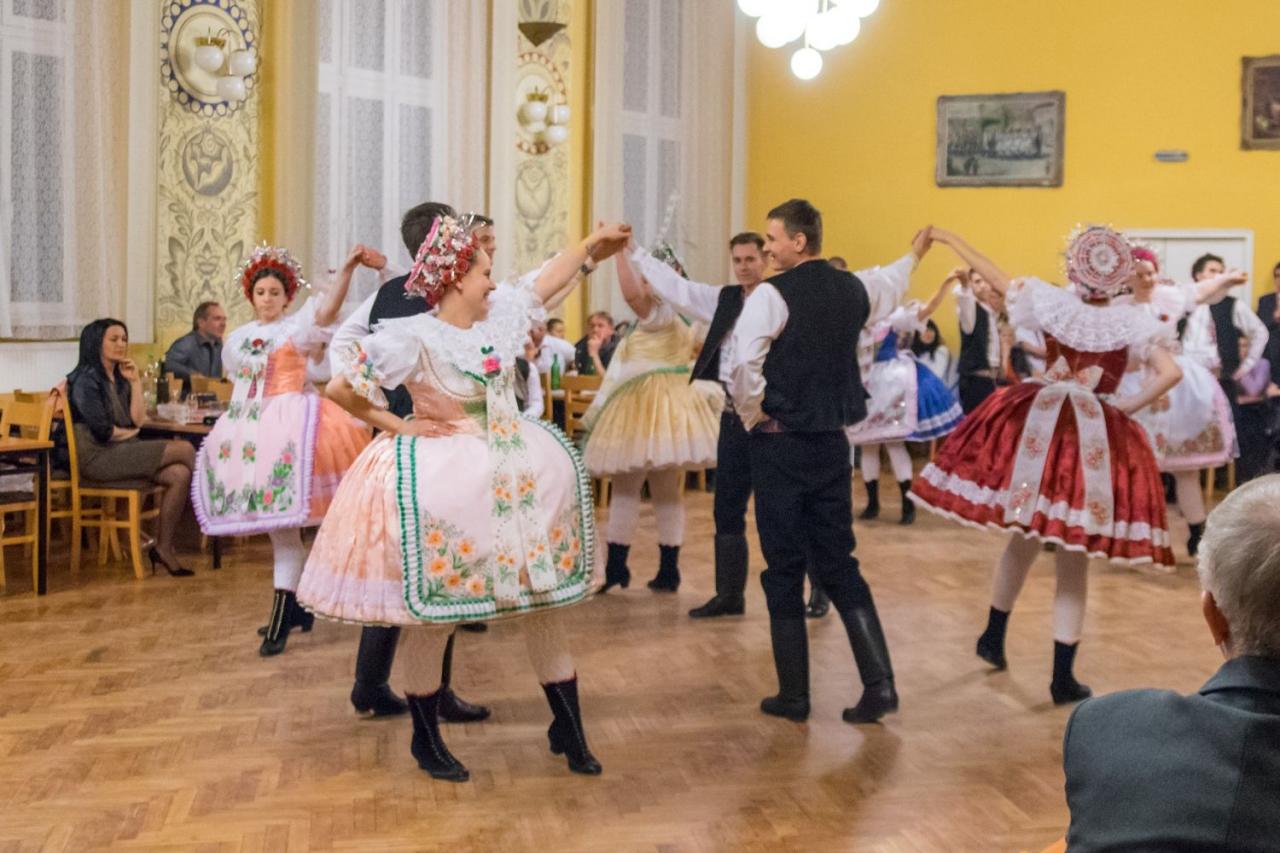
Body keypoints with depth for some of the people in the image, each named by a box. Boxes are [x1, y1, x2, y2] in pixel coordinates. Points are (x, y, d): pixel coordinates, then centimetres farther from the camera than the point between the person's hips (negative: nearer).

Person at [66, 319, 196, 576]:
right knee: (185, 450, -18)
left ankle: (163, 547, -17)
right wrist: (128, 433, 4)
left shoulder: (119, 379, 18)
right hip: (97, 457, -8)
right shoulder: (86, 380, -7)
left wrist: (135, 382, 3)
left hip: (123, 452, 8)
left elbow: (138, 419, 7)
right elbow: (102, 431, -15)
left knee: (180, 474, -20)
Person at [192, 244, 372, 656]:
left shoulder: (297, 326, -2)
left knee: (284, 523, -11)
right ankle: (298, 604, 21)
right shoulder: (239, 337, 17)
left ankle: (282, 616, -9)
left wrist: (347, 269, -35)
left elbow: (326, 312, -22)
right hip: (250, 430, 7)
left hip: (289, 425, -6)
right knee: (275, 522, 10)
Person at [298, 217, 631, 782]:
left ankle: (568, 728, 21)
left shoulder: (499, 313, 4)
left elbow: (546, 282, 21)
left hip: (516, 472, 7)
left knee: (543, 597, 9)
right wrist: (396, 426, -10)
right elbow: (339, 388, -17)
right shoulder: (412, 338, -16)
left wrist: (591, 246, 25)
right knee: (433, 614, 2)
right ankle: (426, 740, 21)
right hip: (443, 480, -7)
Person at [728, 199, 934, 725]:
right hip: (832, 442, 6)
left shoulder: (772, 295, -12)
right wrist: (915, 255, 51)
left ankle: (793, 696, 11)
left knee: (784, 570, 4)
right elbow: (889, 297, 32)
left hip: (779, 444, -6)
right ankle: (879, 684, 7)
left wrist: (753, 415, -6)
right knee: (838, 564, 13)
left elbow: (742, 365, -23)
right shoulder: (853, 290, 8)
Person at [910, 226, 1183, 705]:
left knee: (1024, 538, 21)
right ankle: (1063, 677, 9)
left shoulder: (1052, 302, -3)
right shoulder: (1131, 322, -6)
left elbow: (995, 278, 7)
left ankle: (994, 637, 35)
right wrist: (1128, 407, -4)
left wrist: (950, 239, 19)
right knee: (1074, 562, 5)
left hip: (1037, 425, 2)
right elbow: (1171, 373, -15)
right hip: (1099, 435, -2)